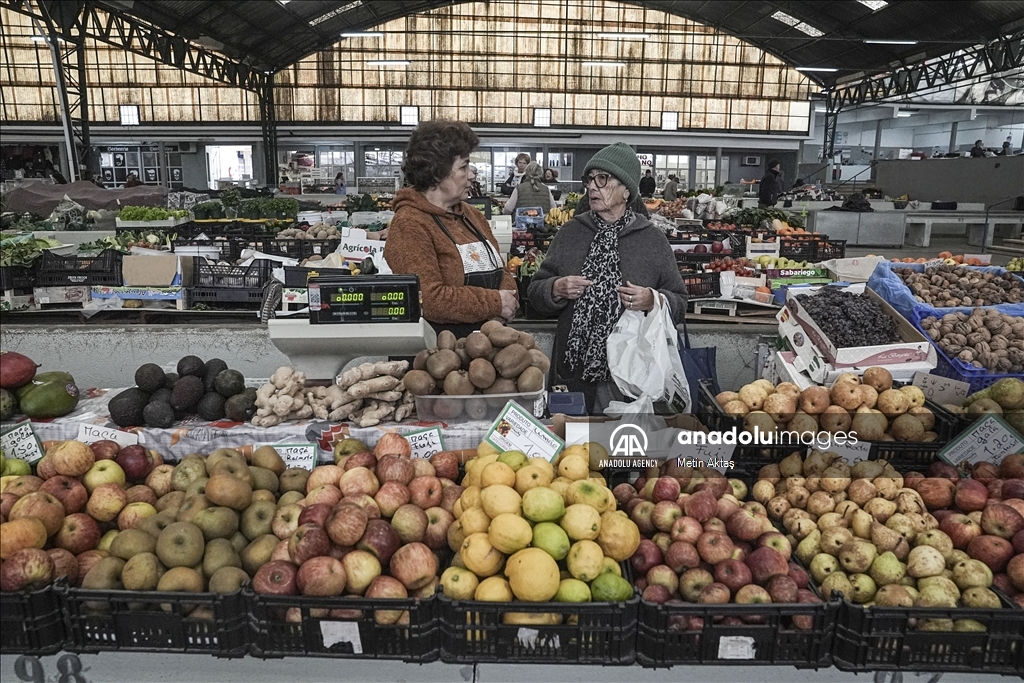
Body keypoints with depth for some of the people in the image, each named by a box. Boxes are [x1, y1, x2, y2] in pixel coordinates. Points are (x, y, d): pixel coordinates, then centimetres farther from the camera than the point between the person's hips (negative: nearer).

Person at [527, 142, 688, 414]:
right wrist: (557, 289, -11)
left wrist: (653, 301, -14)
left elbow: (679, 303, 5)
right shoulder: (569, 233, 6)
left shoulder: (653, 238, 2)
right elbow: (536, 291, 10)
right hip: (574, 370, 2)